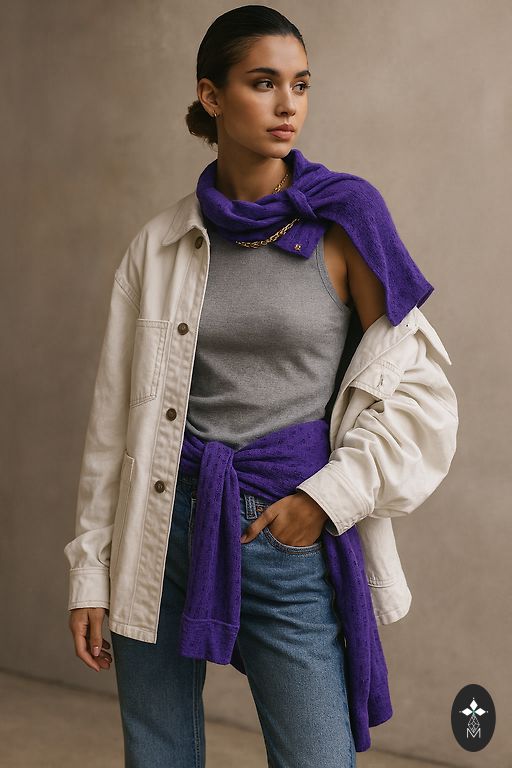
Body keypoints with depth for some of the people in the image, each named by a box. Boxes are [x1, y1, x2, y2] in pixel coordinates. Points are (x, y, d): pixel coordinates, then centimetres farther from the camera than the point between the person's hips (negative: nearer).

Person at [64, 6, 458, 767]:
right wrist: (89, 573, 6)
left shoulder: (341, 227, -2)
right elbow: (115, 414, 6)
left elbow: (420, 391, 0)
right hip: (164, 532, 2)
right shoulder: (158, 244, 3)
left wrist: (329, 496, -9)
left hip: (290, 539, -2)